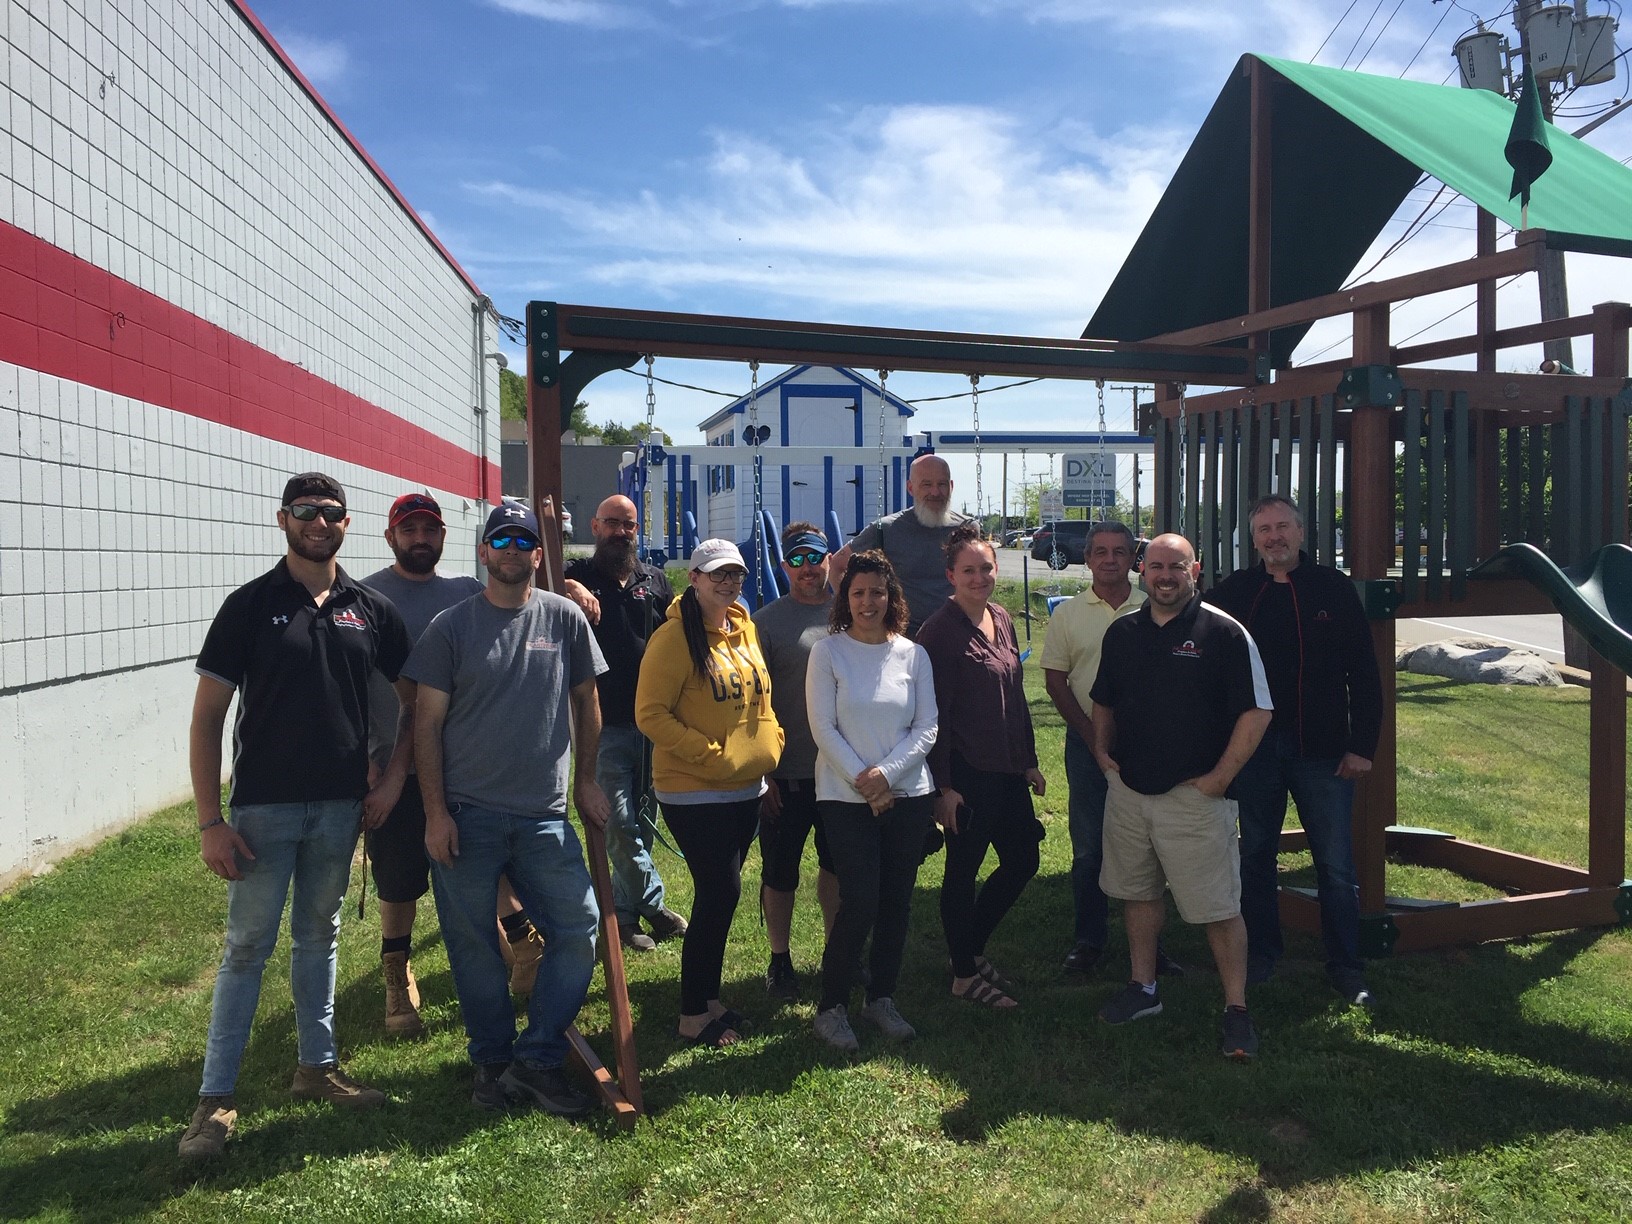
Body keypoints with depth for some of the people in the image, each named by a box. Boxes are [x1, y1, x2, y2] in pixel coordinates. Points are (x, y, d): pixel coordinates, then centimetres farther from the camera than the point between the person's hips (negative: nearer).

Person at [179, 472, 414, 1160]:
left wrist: (394, 778, 3)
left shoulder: (371, 611, 3)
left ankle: (317, 1066, 30)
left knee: (319, 937, 16)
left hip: (340, 807, 3)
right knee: (247, 948, 3)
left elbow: (413, 699, 13)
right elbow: (207, 717, -6)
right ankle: (216, 1098, 14)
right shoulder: (250, 606, -5)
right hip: (263, 808, -3)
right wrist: (210, 822, -11)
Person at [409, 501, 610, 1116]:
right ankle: (492, 1060, 26)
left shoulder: (565, 618, 4)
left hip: (545, 816, 2)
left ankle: (537, 1059, 13)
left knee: (580, 928, -1)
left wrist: (586, 781, 12)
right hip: (466, 815, -2)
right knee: (473, 945, 7)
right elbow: (428, 724, -1)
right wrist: (435, 812, -6)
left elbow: (585, 702, 14)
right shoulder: (450, 627, -1)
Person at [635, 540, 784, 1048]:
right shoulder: (674, 636, -14)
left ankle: (708, 998, 30)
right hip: (694, 792, -7)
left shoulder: (745, 630, 9)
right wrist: (710, 754, -20)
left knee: (718, 893, 15)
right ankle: (693, 1015, 9)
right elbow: (649, 714, -17)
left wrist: (770, 741, 5)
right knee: (720, 892, -6)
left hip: (746, 788, 7)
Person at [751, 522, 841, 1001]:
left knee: (837, 865, 18)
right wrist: (763, 772, -10)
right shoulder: (767, 621, -7)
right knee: (780, 873, 8)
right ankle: (780, 961, 26)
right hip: (788, 774, -4)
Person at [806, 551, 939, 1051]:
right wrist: (862, 781, -13)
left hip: (909, 794, 3)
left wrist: (886, 772, -11)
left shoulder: (913, 655, 4)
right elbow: (823, 728, -7)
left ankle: (881, 999, 25)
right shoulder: (828, 652, -3)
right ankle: (831, 1006, 10)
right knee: (859, 901, -7)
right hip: (847, 797, -3)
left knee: (897, 901, 8)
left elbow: (927, 727, 2)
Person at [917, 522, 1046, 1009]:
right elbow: (935, 715, -16)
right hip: (967, 773, -8)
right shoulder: (940, 631, -14)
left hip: (1008, 771, 8)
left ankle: (973, 947, 33)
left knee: (1022, 859, 15)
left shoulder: (1002, 619, 9)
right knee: (963, 872, 5)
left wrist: (1029, 761, 15)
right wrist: (944, 786, -18)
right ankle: (965, 976, 20)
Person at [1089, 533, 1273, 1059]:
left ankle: (1237, 1010, 12)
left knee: (1219, 907, -1)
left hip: (1193, 795, -5)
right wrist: (1101, 749, 6)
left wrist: (1221, 775, -13)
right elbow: (1103, 702, 21)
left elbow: (1256, 710, -10)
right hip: (1128, 790, 6)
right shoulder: (1121, 632, 8)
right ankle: (1143, 987, 32)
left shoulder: (1223, 633, -9)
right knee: (1137, 892, 17)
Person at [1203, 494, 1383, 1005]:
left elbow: (1363, 673, -1)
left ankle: (1345, 967, 17)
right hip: (1253, 749, 2)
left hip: (1322, 751, -1)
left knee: (1336, 866, 3)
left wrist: (1362, 746, -5)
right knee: (1255, 856, 12)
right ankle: (1261, 954, 26)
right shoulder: (1233, 591, 3)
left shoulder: (1334, 589, -1)